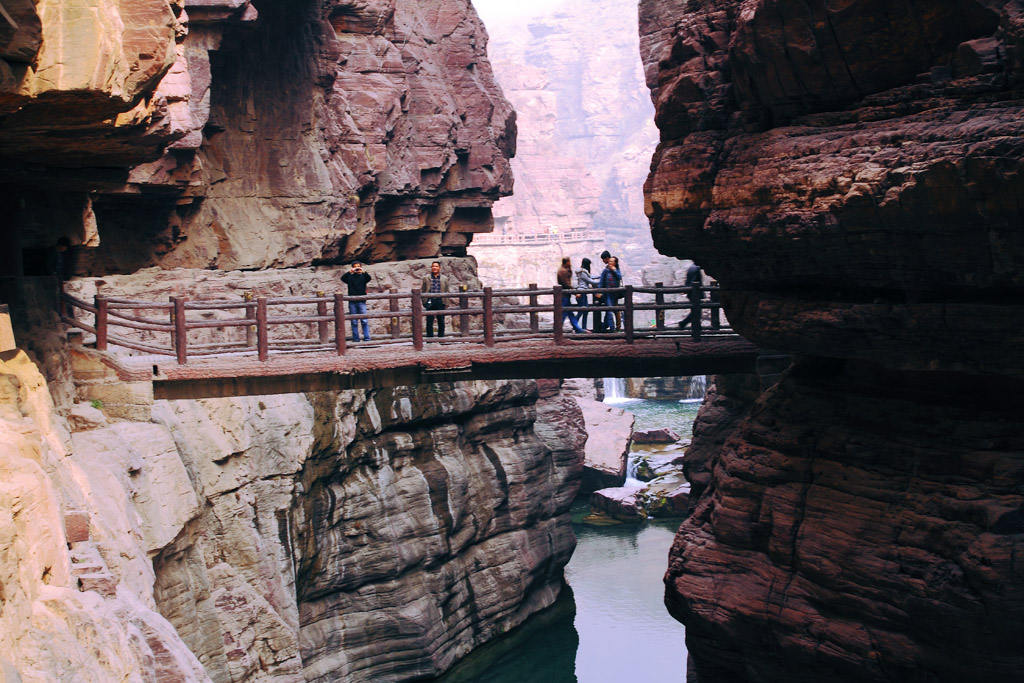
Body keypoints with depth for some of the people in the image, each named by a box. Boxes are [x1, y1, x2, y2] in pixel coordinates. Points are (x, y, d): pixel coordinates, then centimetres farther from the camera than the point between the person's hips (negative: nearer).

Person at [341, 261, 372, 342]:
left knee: (364, 320, -5)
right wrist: (350, 272, -23)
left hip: (361, 301, -1)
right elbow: (343, 278, -8)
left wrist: (363, 272, -27)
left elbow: (369, 278, -11)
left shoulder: (363, 276, 8)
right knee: (354, 321, 1)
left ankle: (366, 337, -2)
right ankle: (355, 337, 5)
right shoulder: (350, 277, 9)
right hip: (352, 302, 1)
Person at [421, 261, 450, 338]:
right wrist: (424, 302, 1)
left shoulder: (444, 278, 9)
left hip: (440, 302, 1)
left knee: (441, 321, 5)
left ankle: (441, 337, 15)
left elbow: (447, 291, 10)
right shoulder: (426, 278, 7)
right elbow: (423, 291, 7)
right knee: (429, 321, 0)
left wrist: (447, 303, 4)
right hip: (430, 301, -1)